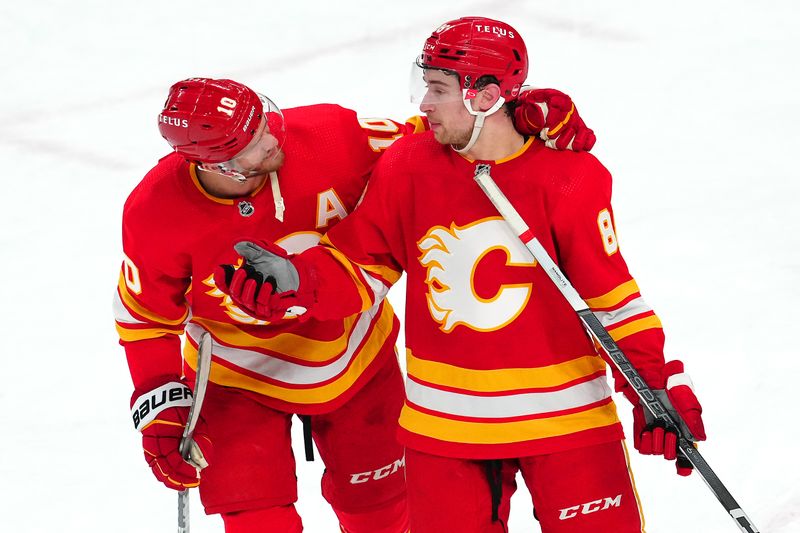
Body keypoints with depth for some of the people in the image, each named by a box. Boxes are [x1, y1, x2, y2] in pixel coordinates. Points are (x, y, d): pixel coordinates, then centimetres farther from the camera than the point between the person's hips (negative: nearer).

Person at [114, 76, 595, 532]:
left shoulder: (325, 135, -27)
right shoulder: (155, 213, -26)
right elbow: (146, 316, -10)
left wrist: (529, 117, -28)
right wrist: (161, 406, -18)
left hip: (355, 358, 2)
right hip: (240, 379, -2)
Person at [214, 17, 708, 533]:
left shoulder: (568, 178, -12)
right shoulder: (408, 167, -3)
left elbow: (611, 296, -8)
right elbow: (361, 268, 3)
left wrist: (659, 387, -13)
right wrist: (295, 282, -16)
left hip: (563, 411, -3)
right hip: (444, 425, 3)